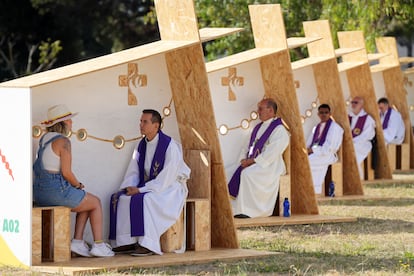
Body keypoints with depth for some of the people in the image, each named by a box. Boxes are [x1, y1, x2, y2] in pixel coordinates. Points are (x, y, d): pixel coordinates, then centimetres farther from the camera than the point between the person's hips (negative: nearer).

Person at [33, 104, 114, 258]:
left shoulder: (44, 139, 15)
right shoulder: (63, 141, -14)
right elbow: (66, 172, -19)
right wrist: (78, 185, 1)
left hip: (40, 193, 9)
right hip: (57, 190, -9)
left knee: (85, 203, 26)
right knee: (96, 203, 13)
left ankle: (78, 242, 16)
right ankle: (98, 245, 13)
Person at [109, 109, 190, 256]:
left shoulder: (170, 146, -17)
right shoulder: (142, 145, 7)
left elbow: (167, 178, -22)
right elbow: (133, 172, 10)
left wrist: (141, 190, -24)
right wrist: (129, 187, -12)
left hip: (170, 188, -8)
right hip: (148, 186, 8)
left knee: (146, 199, -35)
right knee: (122, 198, -13)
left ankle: (147, 245, -35)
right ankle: (127, 242, -14)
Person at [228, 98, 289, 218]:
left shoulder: (279, 130, -7)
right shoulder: (258, 127, 20)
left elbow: (270, 154, -17)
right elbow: (248, 146, 21)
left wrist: (252, 161, -17)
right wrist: (244, 159, 1)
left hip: (268, 166, -8)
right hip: (251, 164, 8)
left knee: (247, 174, -35)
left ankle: (246, 211, -32)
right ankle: (231, 208, -15)